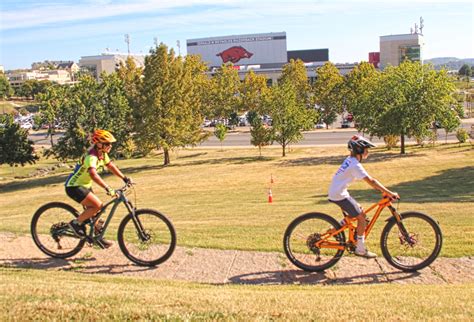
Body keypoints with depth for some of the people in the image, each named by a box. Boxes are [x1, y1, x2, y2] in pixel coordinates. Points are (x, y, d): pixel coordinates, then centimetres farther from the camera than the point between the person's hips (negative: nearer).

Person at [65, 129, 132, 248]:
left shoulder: (103, 154, -1)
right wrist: (107, 188, -54)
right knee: (97, 205, -19)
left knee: (92, 209, 12)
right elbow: (93, 174, -45)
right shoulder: (91, 157, -30)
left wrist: (125, 178, 2)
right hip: (74, 187, -9)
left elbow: (111, 166, 10)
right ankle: (76, 223, -4)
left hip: (85, 185, 9)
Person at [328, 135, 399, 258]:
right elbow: (370, 181, -24)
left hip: (335, 192, 9)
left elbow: (368, 179, 16)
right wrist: (389, 193, -23)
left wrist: (381, 188, 11)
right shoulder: (355, 165, -18)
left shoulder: (350, 160, 11)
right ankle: (360, 249, 6)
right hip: (340, 195, -9)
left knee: (360, 211, 18)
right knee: (362, 218, -2)